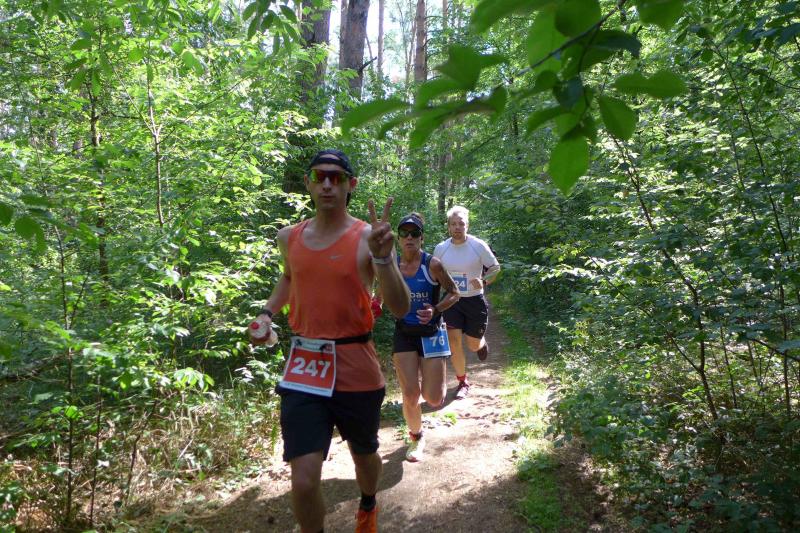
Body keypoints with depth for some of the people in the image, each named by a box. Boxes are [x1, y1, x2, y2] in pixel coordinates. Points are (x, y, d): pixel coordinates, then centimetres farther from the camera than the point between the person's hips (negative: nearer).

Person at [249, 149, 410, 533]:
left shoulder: (368, 237, -10)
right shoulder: (289, 237, 4)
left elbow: (401, 309, -17)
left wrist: (382, 258, -31)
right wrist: (268, 312, 11)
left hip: (356, 369, -2)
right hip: (303, 369, 2)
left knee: (364, 455, 22)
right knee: (304, 480, -7)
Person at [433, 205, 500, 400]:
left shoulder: (478, 245, -12)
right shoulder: (440, 248, -3)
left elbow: (495, 268, -4)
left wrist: (483, 281, -23)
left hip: (474, 300, -2)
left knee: (473, 345, 8)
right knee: (453, 341, -8)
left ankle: (481, 343, 49)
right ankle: (463, 382, 12)